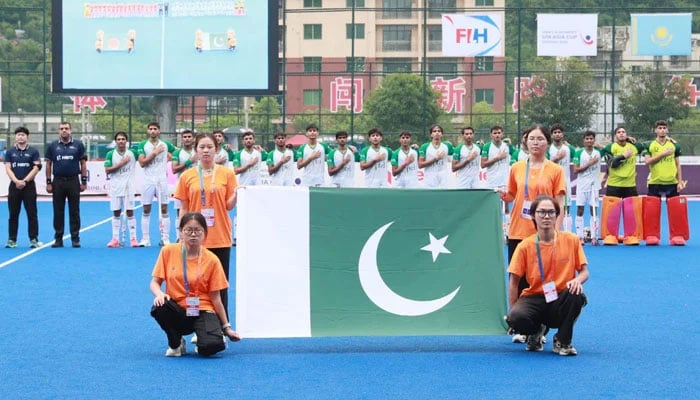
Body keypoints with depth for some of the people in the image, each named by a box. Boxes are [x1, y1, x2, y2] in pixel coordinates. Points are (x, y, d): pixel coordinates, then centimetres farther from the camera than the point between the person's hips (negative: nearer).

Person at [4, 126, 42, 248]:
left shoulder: (33, 151, 3)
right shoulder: (10, 152, 8)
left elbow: (36, 168, -3)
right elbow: (8, 168, 2)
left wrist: (24, 181, -13)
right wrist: (16, 181, -14)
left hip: (29, 185, -2)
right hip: (14, 185, 2)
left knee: (32, 213, -3)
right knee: (13, 214, 4)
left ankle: (34, 239, -1)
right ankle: (12, 239, 8)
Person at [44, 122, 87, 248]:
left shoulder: (78, 145, 3)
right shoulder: (53, 146, 6)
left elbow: (83, 163, 4)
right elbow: (48, 164, 8)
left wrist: (84, 181, -1)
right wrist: (48, 182, 2)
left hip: (73, 181, -1)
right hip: (58, 182, 1)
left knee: (74, 211, 1)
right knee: (58, 212, 4)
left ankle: (75, 238, 6)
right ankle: (58, 238, 10)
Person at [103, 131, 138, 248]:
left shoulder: (132, 153, 2)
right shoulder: (110, 154, 1)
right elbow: (107, 170, -7)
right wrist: (121, 164, -13)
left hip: (128, 187, -1)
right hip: (115, 187, 1)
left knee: (130, 212, -2)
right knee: (116, 213, 5)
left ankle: (133, 238, 2)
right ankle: (115, 239, 9)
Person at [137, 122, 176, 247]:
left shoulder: (166, 144, 5)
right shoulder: (143, 145, 1)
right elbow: (142, 163, -9)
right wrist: (155, 153, -12)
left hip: (162, 180, 1)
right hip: (148, 180, -1)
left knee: (164, 209, 0)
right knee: (146, 210, 2)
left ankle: (165, 238, 3)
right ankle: (145, 239, 6)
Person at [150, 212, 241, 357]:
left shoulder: (211, 260, -3)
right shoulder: (168, 251, -2)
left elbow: (215, 298, 1)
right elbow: (155, 282, 2)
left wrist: (226, 327, 2)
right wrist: (159, 294, -22)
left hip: (202, 311, -1)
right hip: (177, 311, 1)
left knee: (212, 346, -31)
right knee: (158, 308, -35)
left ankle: (203, 339, 10)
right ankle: (175, 344, -5)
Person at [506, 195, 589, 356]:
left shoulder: (571, 240, -1)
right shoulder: (525, 246, -3)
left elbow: (584, 272, 2)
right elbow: (513, 282, 0)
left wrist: (578, 280, -22)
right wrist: (512, 311, -9)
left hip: (560, 300, 1)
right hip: (535, 298, -1)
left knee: (576, 295, -35)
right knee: (516, 318, -34)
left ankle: (563, 342, -10)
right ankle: (537, 331, 7)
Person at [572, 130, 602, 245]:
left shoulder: (598, 153, 5)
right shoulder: (579, 153, 0)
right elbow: (576, 170, -6)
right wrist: (589, 164, -13)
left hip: (594, 185, 1)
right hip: (582, 185, -1)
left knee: (594, 210, -1)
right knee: (580, 210, -1)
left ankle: (594, 236, 0)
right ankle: (579, 236, 3)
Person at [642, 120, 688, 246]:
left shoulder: (674, 145, 8)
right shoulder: (650, 145, 3)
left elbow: (678, 164, 10)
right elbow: (647, 161, -11)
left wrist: (680, 181, 3)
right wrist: (663, 153, -17)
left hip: (672, 183, 1)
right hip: (654, 183, -1)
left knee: (675, 211, -1)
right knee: (652, 211, -2)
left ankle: (677, 236, 6)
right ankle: (652, 236, 7)